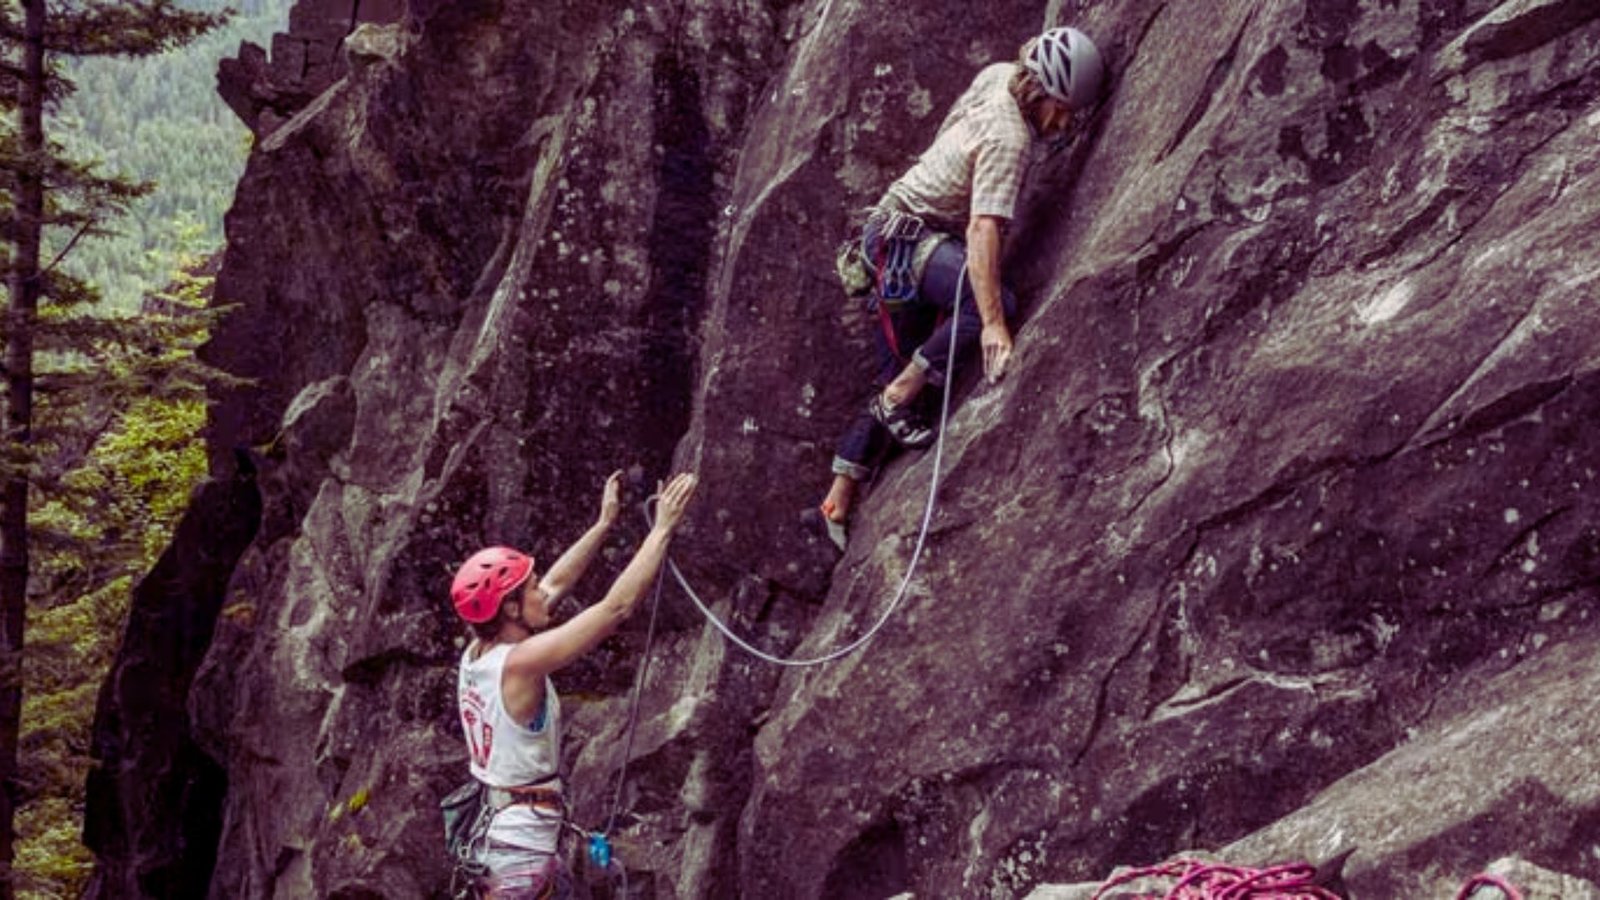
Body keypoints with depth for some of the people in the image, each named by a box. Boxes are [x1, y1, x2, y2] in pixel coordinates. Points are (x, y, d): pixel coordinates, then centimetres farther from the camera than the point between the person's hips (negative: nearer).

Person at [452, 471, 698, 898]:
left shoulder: (477, 653, 2)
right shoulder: (519, 663, -22)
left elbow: (556, 584, 15)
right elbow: (617, 606, -23)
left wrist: (604, 523, 19)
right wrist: (663, 528, -16)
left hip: (487, 826, 10)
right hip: (518, 848, -10)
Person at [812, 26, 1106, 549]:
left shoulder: (998, 76, -1)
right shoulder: (1008, 139, -25)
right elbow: (984, 229, -34)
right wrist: (992, 323, -40)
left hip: (894, 237, 10)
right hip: (906, 238, -10)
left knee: (896, 382, 10)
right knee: (995, 302, -32)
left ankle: (837, 504, 14)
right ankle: (900, 399, -17)